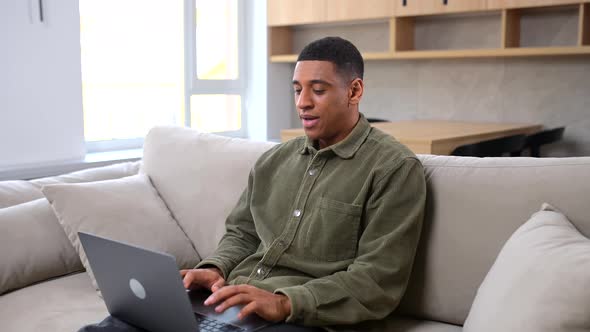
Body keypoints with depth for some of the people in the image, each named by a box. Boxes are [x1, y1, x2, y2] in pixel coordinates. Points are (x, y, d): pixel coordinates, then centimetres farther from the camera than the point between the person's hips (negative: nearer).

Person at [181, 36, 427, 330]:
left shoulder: (395, 168, -6)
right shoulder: (274, 160, 15)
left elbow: (378, 279, -13)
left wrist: (284, 302, -24)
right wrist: (215, 268, -3)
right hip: (231, 305, 6)